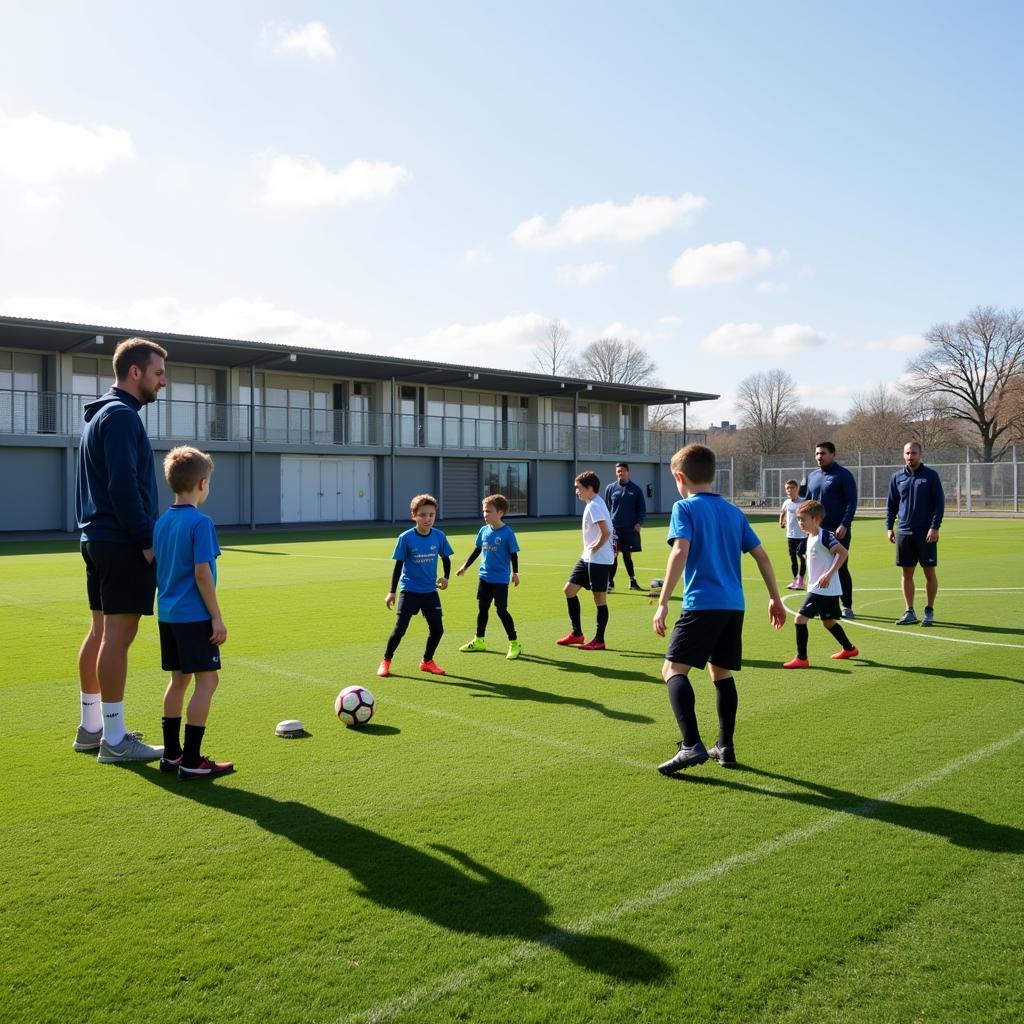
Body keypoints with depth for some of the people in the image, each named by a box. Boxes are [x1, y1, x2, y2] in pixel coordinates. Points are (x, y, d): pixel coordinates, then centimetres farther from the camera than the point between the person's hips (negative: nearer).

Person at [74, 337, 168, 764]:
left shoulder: (99, 415, 19)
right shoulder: (121, 416, -13)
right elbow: (123, 485, -21)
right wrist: (147, 540, -17)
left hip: (98, 540, 10)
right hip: (122, 543, -10)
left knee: (100, 632, 14)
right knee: (118, 636, -7)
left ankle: (90, 727, 23)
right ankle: (114, 740, -3)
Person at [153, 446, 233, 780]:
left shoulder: (161, 522, 10)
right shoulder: (200, 522, -14)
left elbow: (158, 569, 14)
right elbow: (202, 573, -18)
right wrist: (217, 617, -13)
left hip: (167, 614, 9)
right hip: (194, 615, -8)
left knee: (179, 678, 16)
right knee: (207, 680, -2)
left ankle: (171, 754, 22)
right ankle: (191, 761, -2)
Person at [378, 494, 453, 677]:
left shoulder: (439, 536, -4)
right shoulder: (406, 538, -12)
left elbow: (446, 558, 11)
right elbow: (399, 564, -5)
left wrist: (446, 577, -6)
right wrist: (392, 591, -3)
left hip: (430, 591, 4)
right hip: (409, 591, -3)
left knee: (437, 628, 3)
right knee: (400, 628, -7)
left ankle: (427, 661, 25)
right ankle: (386, 661, 14)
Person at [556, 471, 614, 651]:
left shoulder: (594, 506, -17)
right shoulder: (593, 504, 13)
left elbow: (606, 532, -27)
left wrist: (596, 547, -14)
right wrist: (591, 548, 12)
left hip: (599, 560, -10)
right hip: (588, 558, 10)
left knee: (599, 599, 0)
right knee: (569, 589, 11)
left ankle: (599, 640, 10)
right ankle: (576, 633, 19)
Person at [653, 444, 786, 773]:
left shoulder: (685, 508, -2)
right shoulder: (734, 512, 16)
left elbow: (680, 552, -16)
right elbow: (761, 556, 15)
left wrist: (663, 602, -17)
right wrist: (775, 598, 25)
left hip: (702, 604, -7)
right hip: (734, 605, 7)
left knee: (673, 669, -9)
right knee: (721, 673, 19)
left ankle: (692, 745, -24)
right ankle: (725, 747, 22)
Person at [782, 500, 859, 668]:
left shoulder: (824, 536, -17)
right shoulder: (810, 538, 12)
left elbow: (843, 552, -22)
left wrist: (829, 574, -26)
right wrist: (811, 580, 20)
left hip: (824, 589, -10)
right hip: (816, 588, 10)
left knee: (800, 618, -12)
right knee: (828, 622, 22)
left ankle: (801, 658, -7)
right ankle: (849, 649, 38)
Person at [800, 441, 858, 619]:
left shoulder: (843, 475, -6)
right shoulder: (812, 476, 12)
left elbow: (851, 502, -11)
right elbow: (807, 500, 20)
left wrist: (844, 525, -20)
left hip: (838, 532, -6)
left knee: (841, 568, -3)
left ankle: (847, 607, 6)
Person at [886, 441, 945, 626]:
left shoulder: (930, 475, -2)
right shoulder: (897, 477, 8)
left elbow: (939, 503, -4)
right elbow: (891, 504, 14)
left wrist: (935, 527, -11)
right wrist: (889, 527, 6)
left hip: (926, 533, -3)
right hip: (904, 532, 3)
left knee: (929, 572, 2)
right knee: (907, 573, 6)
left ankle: (929, 612, 12)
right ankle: (909, 612, 13)